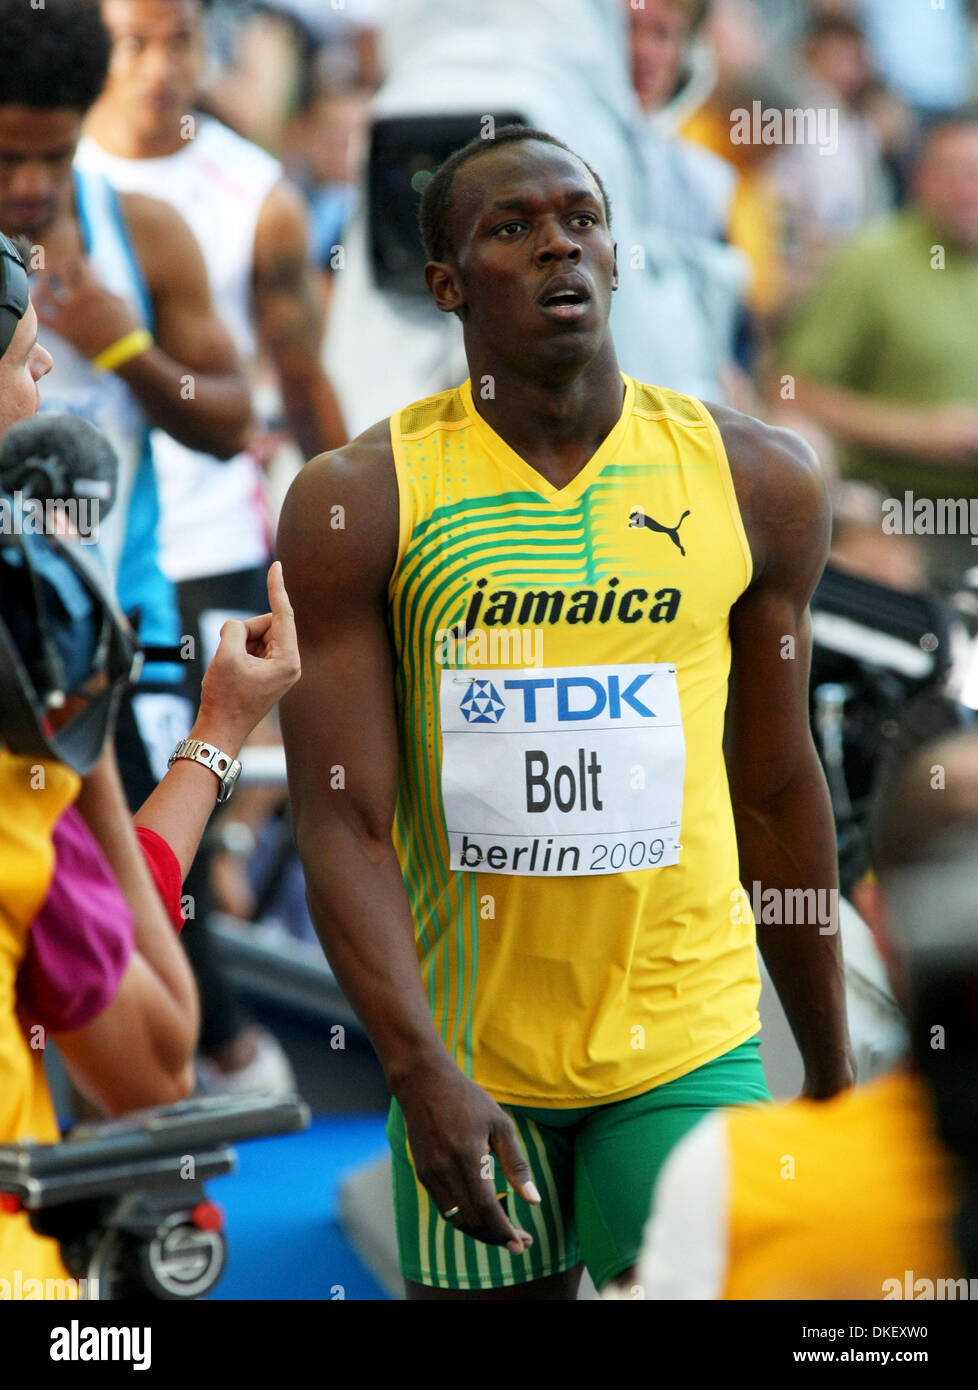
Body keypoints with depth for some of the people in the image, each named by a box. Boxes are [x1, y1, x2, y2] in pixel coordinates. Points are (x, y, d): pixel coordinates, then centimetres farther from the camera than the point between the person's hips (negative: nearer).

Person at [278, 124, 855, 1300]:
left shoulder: (757, 483, 2)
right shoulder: (357, 502, -5)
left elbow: (777, 792, 11)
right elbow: (343, 821, -10)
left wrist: (831, 1069, 16)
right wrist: (422, 1073, -22)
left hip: (691, 1045, 1)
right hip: (463, 1058, -1)